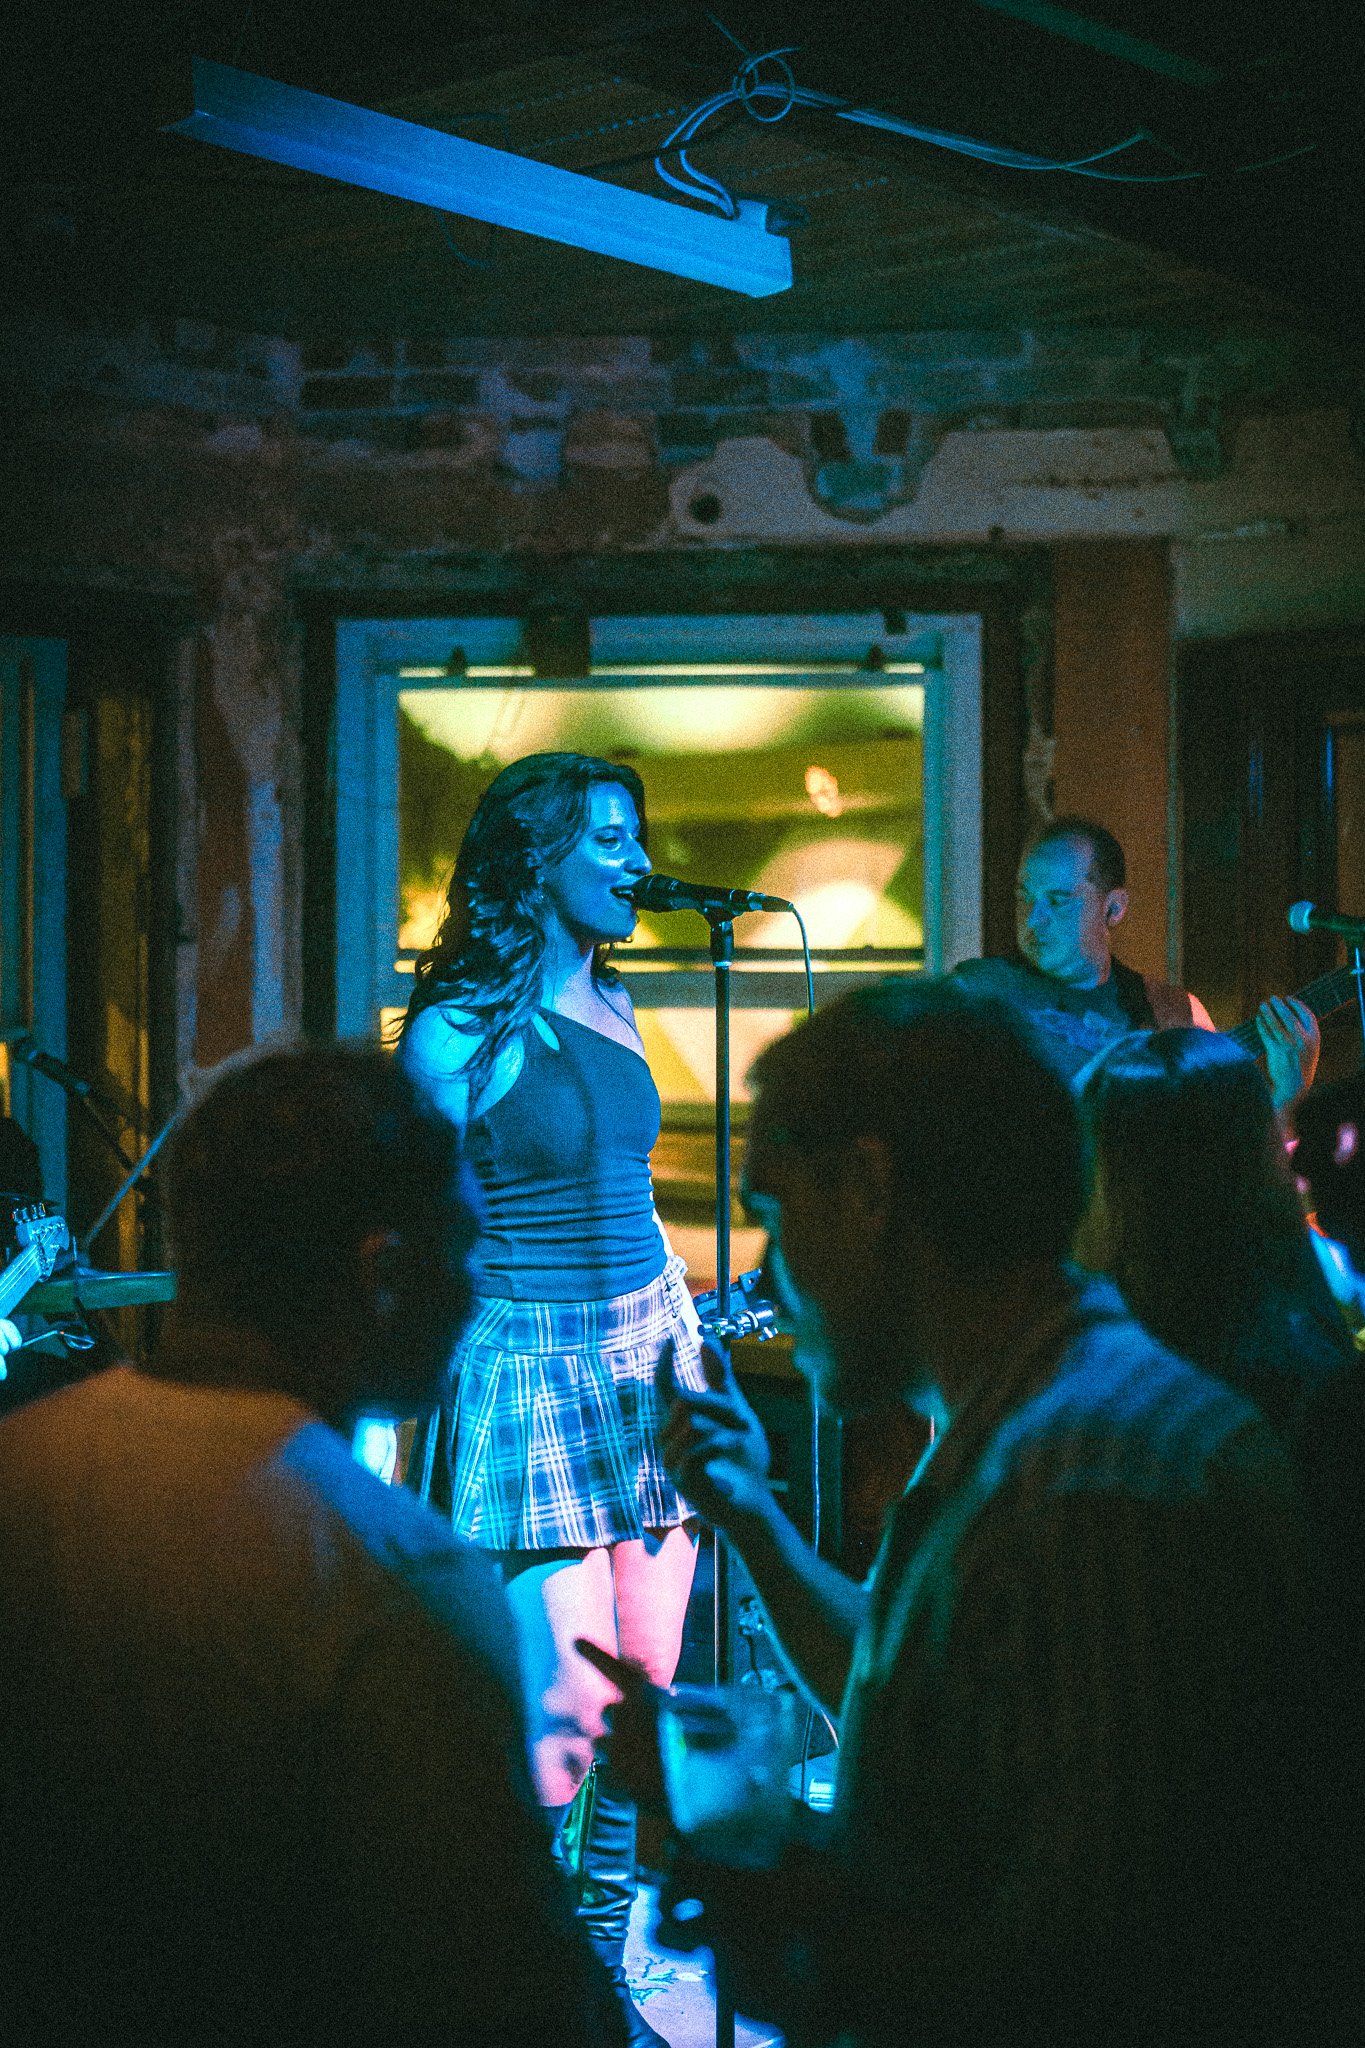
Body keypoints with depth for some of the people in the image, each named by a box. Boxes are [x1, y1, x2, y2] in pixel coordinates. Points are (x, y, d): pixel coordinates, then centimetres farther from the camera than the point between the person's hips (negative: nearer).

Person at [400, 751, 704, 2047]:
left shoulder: (612, 1006, 12)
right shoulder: (459, 1029, -9)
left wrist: (693, 1339, 17)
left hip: (650, 1357, 7)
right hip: (532, 1370, -7)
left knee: (649, 1694, 7)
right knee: (569, 1708, -8)